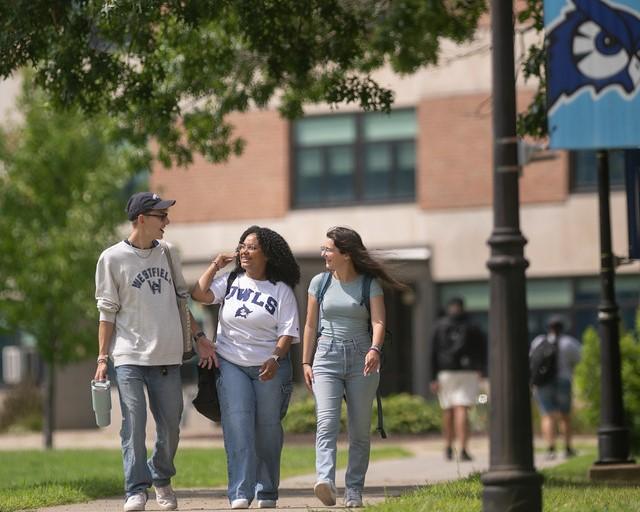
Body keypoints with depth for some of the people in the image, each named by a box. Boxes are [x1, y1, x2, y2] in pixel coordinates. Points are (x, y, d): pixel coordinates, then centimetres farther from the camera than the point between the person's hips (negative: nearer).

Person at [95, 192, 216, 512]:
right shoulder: (112, 258, -3)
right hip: (129, 357, -4)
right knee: (134, 424, -9)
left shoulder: (167, 254, 11)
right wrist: (103, 357, -4)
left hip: (168, 357, 4)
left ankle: (162, 479, 26)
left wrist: (199, 336, 13)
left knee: (170, 426, 6)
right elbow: (107, 311, -1)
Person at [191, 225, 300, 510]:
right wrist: (215, 266, 1)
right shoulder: (230, 281, 9)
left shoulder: (281, 291, 1)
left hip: (269, 368, -1)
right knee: (237, 422, -14)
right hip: (231, 364, 1)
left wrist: (275, 358, -20)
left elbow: (288, 331, -5)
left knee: (267, 428, 5)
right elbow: (199, 294, -3)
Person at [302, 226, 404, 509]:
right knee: (326, 421, -19)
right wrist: (306, 362, 7)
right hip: (327, 358, 1)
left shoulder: (369, 284, 0)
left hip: (361, 359, 0)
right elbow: (310, 325, 12)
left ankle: (354, 491, 7)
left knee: (360, 430, 1)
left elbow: (378, 322, -11)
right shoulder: (320, 282, 8)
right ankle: (325, 480, -35)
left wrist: (374, 350, -29)